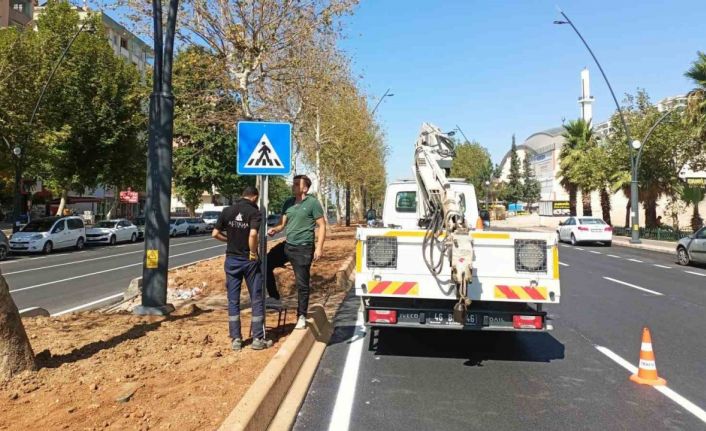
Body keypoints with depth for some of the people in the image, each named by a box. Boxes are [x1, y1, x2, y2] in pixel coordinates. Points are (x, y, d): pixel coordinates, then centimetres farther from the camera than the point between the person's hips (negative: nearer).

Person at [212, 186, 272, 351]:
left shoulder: (227, 211, 2)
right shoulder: (255, 212, -10)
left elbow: (215, 233, 1)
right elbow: (253, 234, -26)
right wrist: (253, 252, -13)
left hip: (231, 259, 4)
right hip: (249, 260, -3)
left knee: (233, 300, 10)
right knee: (257, 300, 7)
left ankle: (236, 339, 13)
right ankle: (258, 339, 9)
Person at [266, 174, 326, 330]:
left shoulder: (313, 203, -8)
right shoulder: (288, 203, 9)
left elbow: (322, 226, -9)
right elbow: (283, 223, 13)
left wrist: (319, 248, -15)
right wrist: (275, 229, -10)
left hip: (303, 248, -6)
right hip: (287, 245, 7)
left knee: (302, 284, 1)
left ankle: (301, 316, 15)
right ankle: (274, 298, 19)